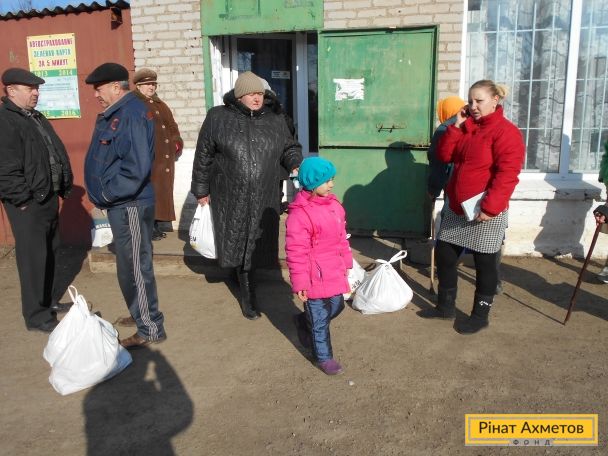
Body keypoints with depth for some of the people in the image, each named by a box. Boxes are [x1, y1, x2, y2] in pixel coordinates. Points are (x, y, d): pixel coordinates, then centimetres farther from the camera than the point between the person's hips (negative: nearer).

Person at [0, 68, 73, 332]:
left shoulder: (37, 118, 17)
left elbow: (57, 154, 20)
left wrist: (65, 187, 13)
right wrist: (23, 199, -20)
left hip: (49, 197, 9)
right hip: (28, 204, -9)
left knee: (49, 253, 18)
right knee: (33, 258, -3)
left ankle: (47, 301, 33)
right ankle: (36, 315, 8)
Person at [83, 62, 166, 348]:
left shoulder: (131, 115, -18)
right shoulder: (115, 114, 14)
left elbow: (136, 168, -26)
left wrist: (107, 193, -16)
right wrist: (103, 194, 11)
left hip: (130, 205, -10)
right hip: (121, 203, 10)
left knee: (134, 268, -2)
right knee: (131, 266, 20)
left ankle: (150, 330, 10)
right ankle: (140, 314, 36)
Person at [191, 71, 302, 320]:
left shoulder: (275, 121, 8)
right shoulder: (218, 118, -1)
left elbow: (289, 148, 18)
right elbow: (203, 157, 3)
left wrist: (295, 165, -4)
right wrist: (201, 190, 3)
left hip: (264, 200, 2)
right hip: (230, 199, -2)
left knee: (255, 246, 6)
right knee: (239, 247, 3)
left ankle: (247, 294, 27)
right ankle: (248, 297, 22)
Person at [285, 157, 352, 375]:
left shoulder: (334, 205, 4)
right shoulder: (299, 214, -22)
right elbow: (296, 252, -20)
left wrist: (346, 263, 18)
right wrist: (299, 282, -19)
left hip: (334, 271, 8)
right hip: (315, 276, -8)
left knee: (336, 306, 24)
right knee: (320, 318, 7)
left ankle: (303, 322, 47)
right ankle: (324, 357, 27)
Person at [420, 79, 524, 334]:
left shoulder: (506, 131, -13)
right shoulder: (466, 127, 12)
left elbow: (507, 174, -20)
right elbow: (444, 156, 5)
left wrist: (490, 207, -26)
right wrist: (456, 126, -5)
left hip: (486, 212, -7)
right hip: (456, 208, 8)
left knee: (484, 264, 6)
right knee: (444, 255, 12)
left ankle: (480, 316, 20)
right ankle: (445, 306, 28)